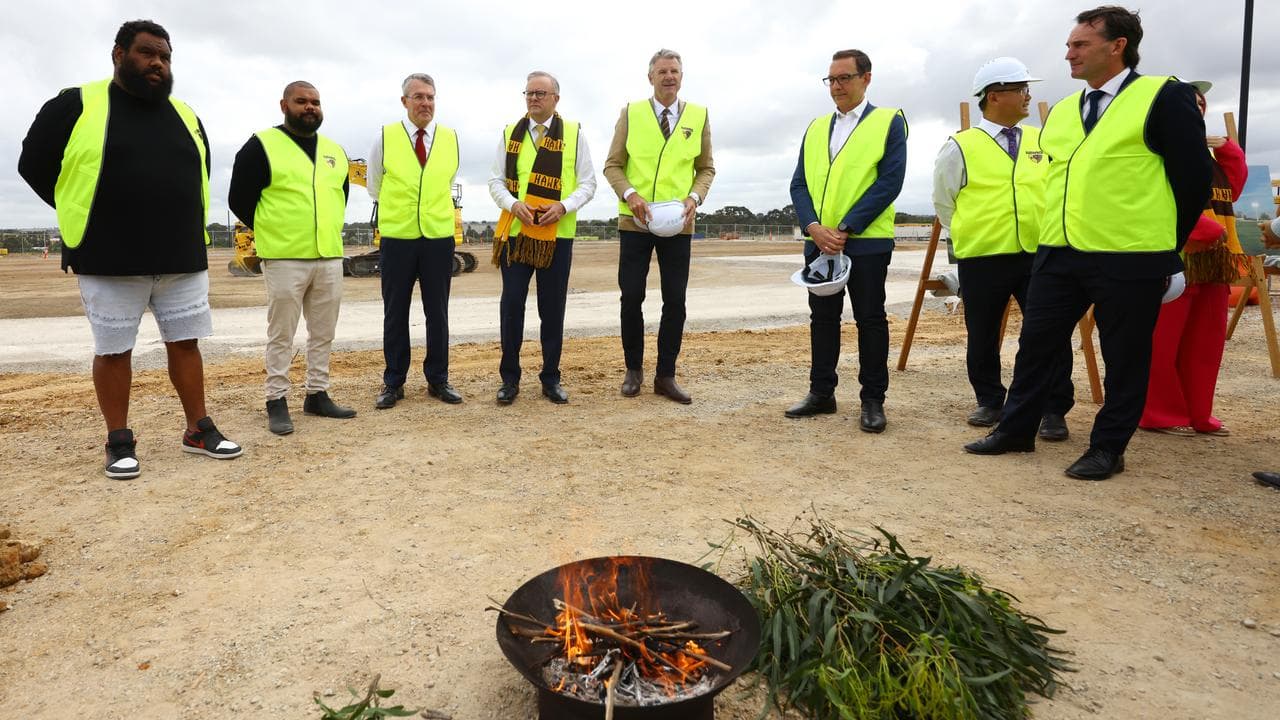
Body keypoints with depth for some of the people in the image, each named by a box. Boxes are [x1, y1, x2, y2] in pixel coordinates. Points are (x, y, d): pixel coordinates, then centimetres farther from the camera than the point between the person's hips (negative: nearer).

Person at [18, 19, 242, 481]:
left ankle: (199, 430, 16)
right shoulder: (75, 106, -1)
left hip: (183, 258, 4)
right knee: (113, 351, 3)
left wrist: (178, 222, 15)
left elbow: (201, 173, 25)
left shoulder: (185, 115, 12)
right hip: (109, 262, -3)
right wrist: (88, 219, 8)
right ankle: (119, 442, 14)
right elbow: (35, 165, 5)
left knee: (185, 343, 7)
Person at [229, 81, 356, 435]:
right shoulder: (262, 146, -3)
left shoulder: (334, 151, 14)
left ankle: (317, 395, 20)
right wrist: (271, 233, 4)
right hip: (284, 259, -5)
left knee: (323, 333, 10)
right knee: (281, 334, 0)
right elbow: (239, 199, -2)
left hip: (330, 257, 5)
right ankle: (277, 402, 9)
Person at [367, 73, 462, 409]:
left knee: (438, 313, 7)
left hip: (439, 237, 1)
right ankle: (393, 383, 16)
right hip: (397, 238, -1)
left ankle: (438, 380, 18)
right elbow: (374, 188, 13)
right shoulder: (385, 138, 0)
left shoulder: (452, 138, 5)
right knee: (395, 314, 5)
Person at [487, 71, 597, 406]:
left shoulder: (574, 133, 4)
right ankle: (509, 377, 11)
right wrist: (514, 204, -11)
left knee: (553, 307, 5)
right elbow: (495, 180, 9)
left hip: (557, 233, -1)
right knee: (511, 304, 0)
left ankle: (551, 377, 17)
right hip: (515, 231, 1)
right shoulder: (510, 133, 10)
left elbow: (588, 183, 2)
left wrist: (563, 206, -15)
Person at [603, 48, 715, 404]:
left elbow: (706, 168, 11)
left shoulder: (699, 116, 6)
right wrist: (629, 194, -14)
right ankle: (634, 370, 19)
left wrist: (695, 196, -7)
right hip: (635, 220, -1)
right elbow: (612, 165, 4)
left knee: (675, 301, 1)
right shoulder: (631, 113, 3)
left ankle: (666, 376, 13)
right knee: (632, 297, 1)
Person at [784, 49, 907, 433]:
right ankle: (821, 393, 20)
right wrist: (813, 227, -10)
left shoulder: (889, 121, 2)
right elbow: (799, 184, 8)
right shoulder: (815, 128, 15)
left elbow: (890, 181, -9)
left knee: (870, 320, 1)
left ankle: (873, 400, 10)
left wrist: (845, 229, -15)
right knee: (822, 318, 10)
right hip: (818, 242, 5)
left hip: (866, 241, -5)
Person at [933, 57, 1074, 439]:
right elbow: (944, 204, 7)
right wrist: (973, 235, 8)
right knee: (983, 338, 8)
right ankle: (989, 402, 26)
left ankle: (1054, 411, 12)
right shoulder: (960, 147, -1)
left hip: (1040, 255, 3)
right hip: (982, 259, -2)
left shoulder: (1042, 142, 10)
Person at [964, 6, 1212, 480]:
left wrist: (1162, 246, 3)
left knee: (1124, 359, 6)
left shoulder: (1165, 97, -3)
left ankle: (1108, 448, 18)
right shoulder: (1062, 112, 15)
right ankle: (1016, 430, 23)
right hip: (1058, 255, 6)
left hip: (1129, 260, -6)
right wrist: (1053, 238, 14)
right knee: (1036, 344, 10)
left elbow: (1193, 180, -2)